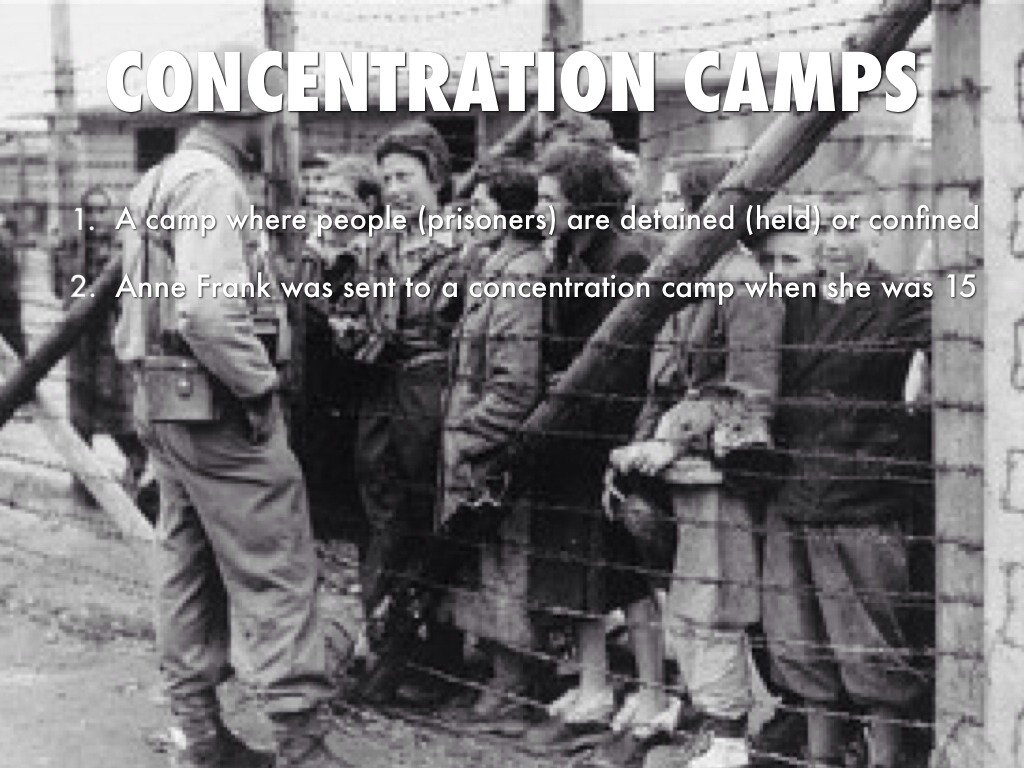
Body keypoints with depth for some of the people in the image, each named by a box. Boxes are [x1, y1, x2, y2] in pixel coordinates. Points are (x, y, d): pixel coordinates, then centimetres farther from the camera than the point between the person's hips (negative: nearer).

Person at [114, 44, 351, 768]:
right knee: (276, 569, -6)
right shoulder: (210, 179, -15)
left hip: (164, 401, 10)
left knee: (190, 567, 14)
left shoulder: (159, 180, 16)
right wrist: (261, 385, -17)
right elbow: (208, 309, -27)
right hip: (218, 405, -10)